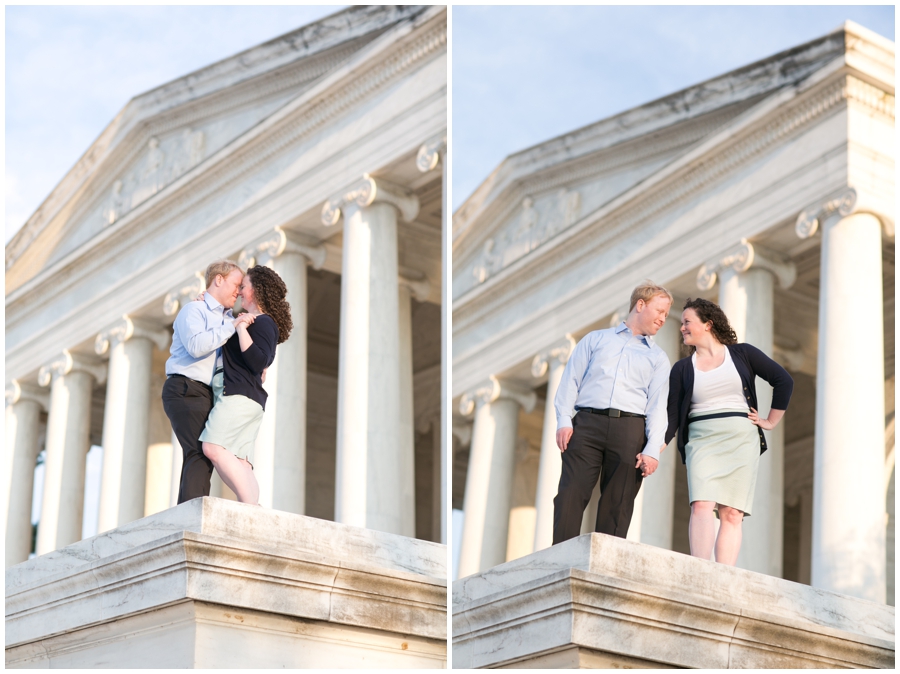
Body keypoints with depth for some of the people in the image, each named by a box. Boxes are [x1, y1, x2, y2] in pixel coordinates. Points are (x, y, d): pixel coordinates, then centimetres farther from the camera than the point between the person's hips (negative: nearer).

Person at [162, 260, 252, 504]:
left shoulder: (228, 318, 23)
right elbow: (196, 345, -21)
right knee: (201, 452, -21)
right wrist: (232, 327, -16)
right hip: (186, 389, -9)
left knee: (200, 456, 1)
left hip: (207, 394, 9)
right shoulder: (194, 310, -2)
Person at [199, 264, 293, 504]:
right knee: (240, 465, -2)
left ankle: (252, 508, -31)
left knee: (213, 448, -24)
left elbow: (258, 361, -18)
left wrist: (241, 328, -17)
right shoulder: (254, 323, 26)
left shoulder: (263, 323, -4)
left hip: (240, 394, -10)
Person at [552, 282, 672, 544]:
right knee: (570, 495, -12)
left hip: (630, 429, 1)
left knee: (617, 506, -5)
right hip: (587, 424, -1)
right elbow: (571, 379, 11)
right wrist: (563, 420, -4)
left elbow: (658, 406, 8)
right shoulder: (596, 339, 20)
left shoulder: (658, 357, 20)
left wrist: (653, 450, -6)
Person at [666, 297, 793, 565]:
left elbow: (784, 380, 9)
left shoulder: (742, 354, 10)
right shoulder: (682, 369, 14)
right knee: (702, 505, -19)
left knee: (732, 513, -8)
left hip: (741, 439, -1)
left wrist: (771, 421, 6)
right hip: (701, 440, 1)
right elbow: (672, 415, 6)